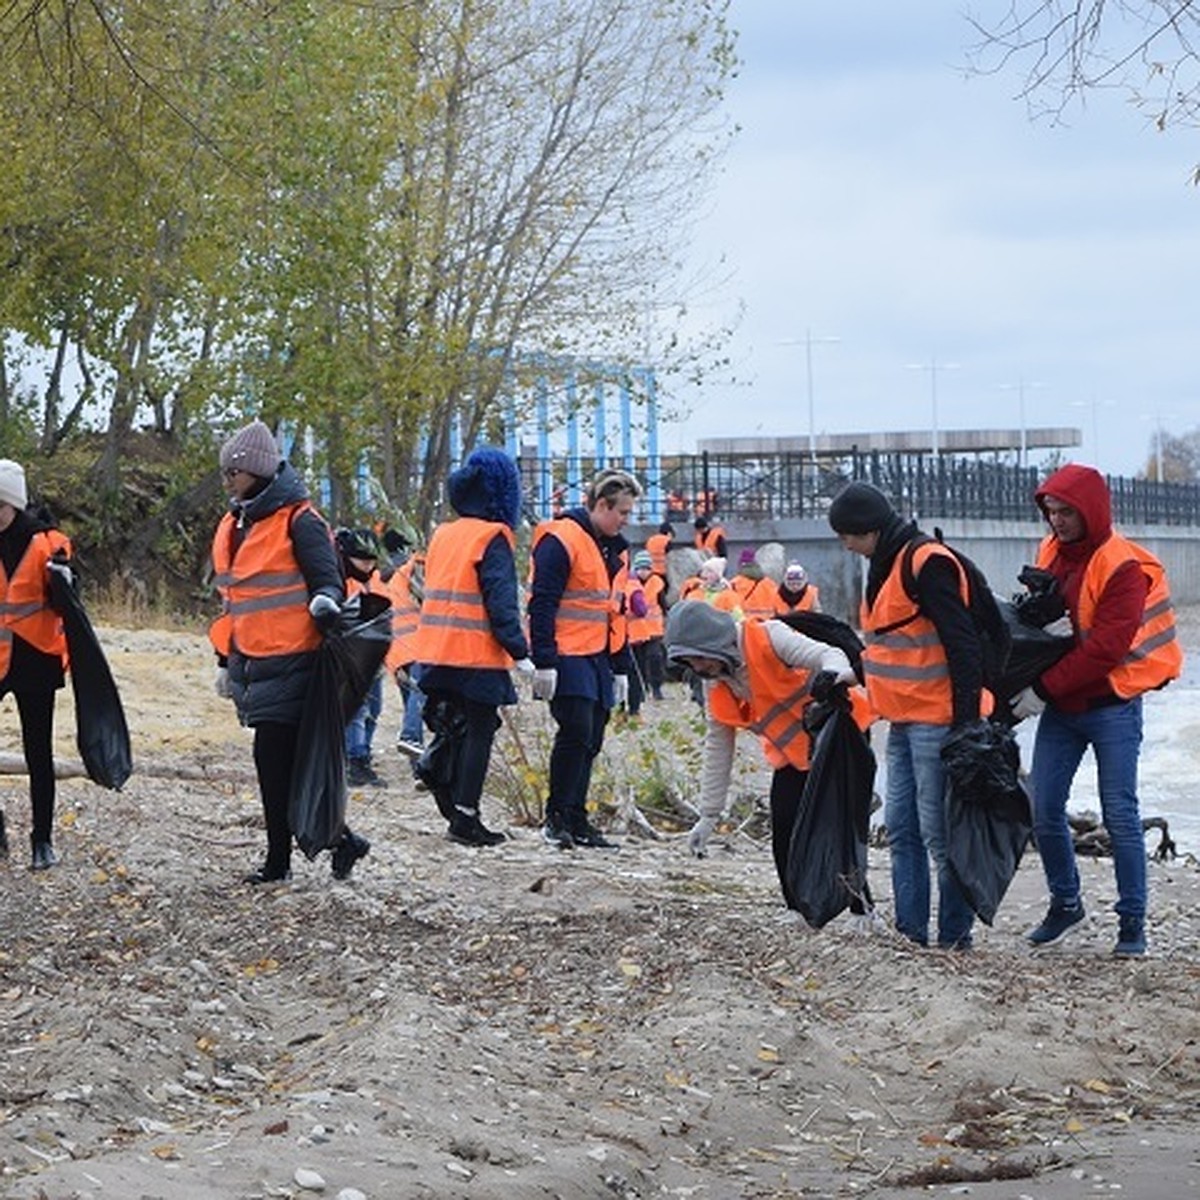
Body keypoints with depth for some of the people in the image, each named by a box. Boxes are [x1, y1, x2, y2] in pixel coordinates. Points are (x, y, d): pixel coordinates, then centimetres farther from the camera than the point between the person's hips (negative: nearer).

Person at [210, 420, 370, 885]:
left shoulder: (299, 522, -10)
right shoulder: (235, 525, 16)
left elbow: (328, 579, -10)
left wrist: (325, 602, -33)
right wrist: (226, 660, 25)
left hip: (290, 662, -8)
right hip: (253, 663, 8)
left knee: (275, 757, -7)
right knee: (284, 761, 8)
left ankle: (279, 860, 2)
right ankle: (340, 840, 16)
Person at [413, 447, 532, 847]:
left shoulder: (443, 535, 12)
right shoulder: (492, 539, -11)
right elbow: (501, 602, -17)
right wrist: (519, 652, -16)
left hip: (438, 651, 7)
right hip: (478, 654, -7)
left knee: (456, 730, 19)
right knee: (478, 732, -1)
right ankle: (466, 816, -3)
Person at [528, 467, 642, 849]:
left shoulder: (615, 549, 17)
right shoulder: (561, 541, -11)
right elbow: (542, 604, -15)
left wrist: (621, 668, 22)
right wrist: (544, 662, -18)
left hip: (598, 658, 9)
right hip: (567, 656, -9)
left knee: (590, 741, 7)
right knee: (576, 732, -14)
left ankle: (576, 820, 12)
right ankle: (556, 816, -5)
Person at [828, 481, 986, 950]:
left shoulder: (927, 564, -16)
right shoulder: (885, 566, 15)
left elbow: (963, 644, -19)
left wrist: (966, 721, -20)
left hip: (936, 720, -10)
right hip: (904, 719, 10)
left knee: (938, 832, -6)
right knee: (902, 828, 11)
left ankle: (955, 937, 0)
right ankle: (910, 930, 16)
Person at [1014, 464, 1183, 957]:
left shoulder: (1123, 567, -16)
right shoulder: (1051, 552, 6)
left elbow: (1106, 648, -21)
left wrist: (1044, 688, -21)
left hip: (1111, 707, -6)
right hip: (1059, 709, 6)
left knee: (1120, 816, -3)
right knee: (1043, 810, 5)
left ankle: (1133, 922, 4)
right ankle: (1065, 902, 24)